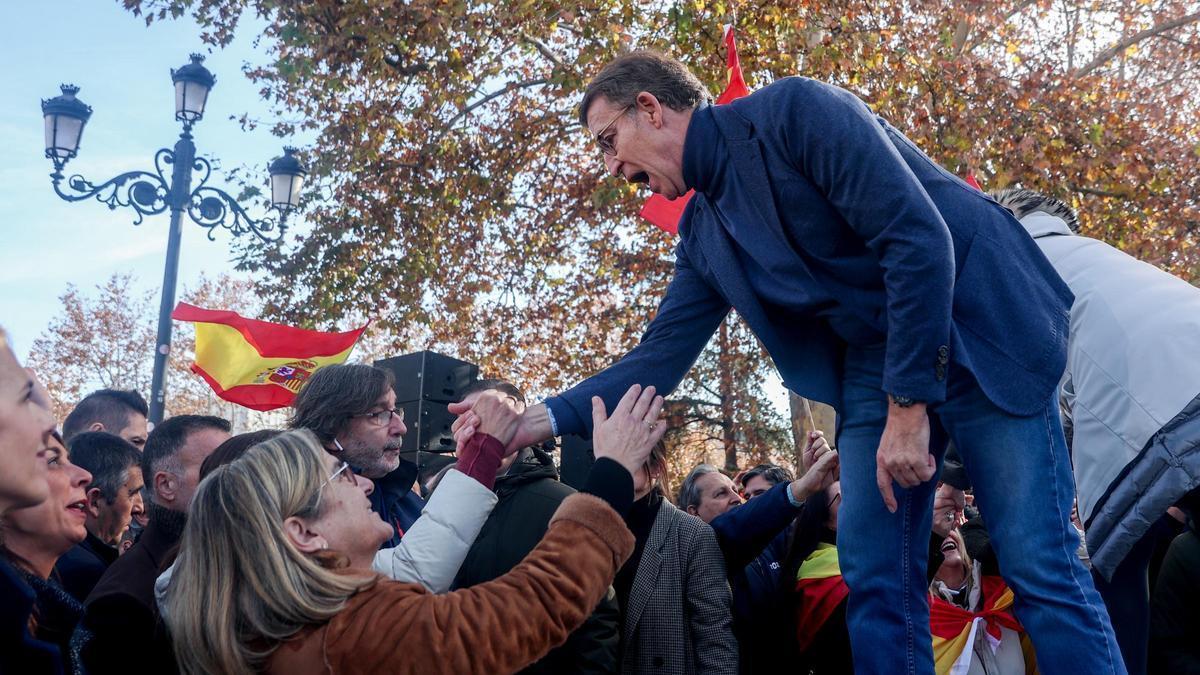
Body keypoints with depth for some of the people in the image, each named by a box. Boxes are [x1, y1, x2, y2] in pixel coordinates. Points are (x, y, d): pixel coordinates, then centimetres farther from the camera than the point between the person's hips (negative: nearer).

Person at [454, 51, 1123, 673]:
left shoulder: (793, 110, -13)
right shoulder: (703, 232, 9)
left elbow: (918, 236, -20)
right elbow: (659, 359, 9)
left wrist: (909, 405, -20)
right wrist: (539, 420, -3)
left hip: (978, 328, -7)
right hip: (873, 368, 7)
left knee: (1039, 565, -7)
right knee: (876, 576, 0)